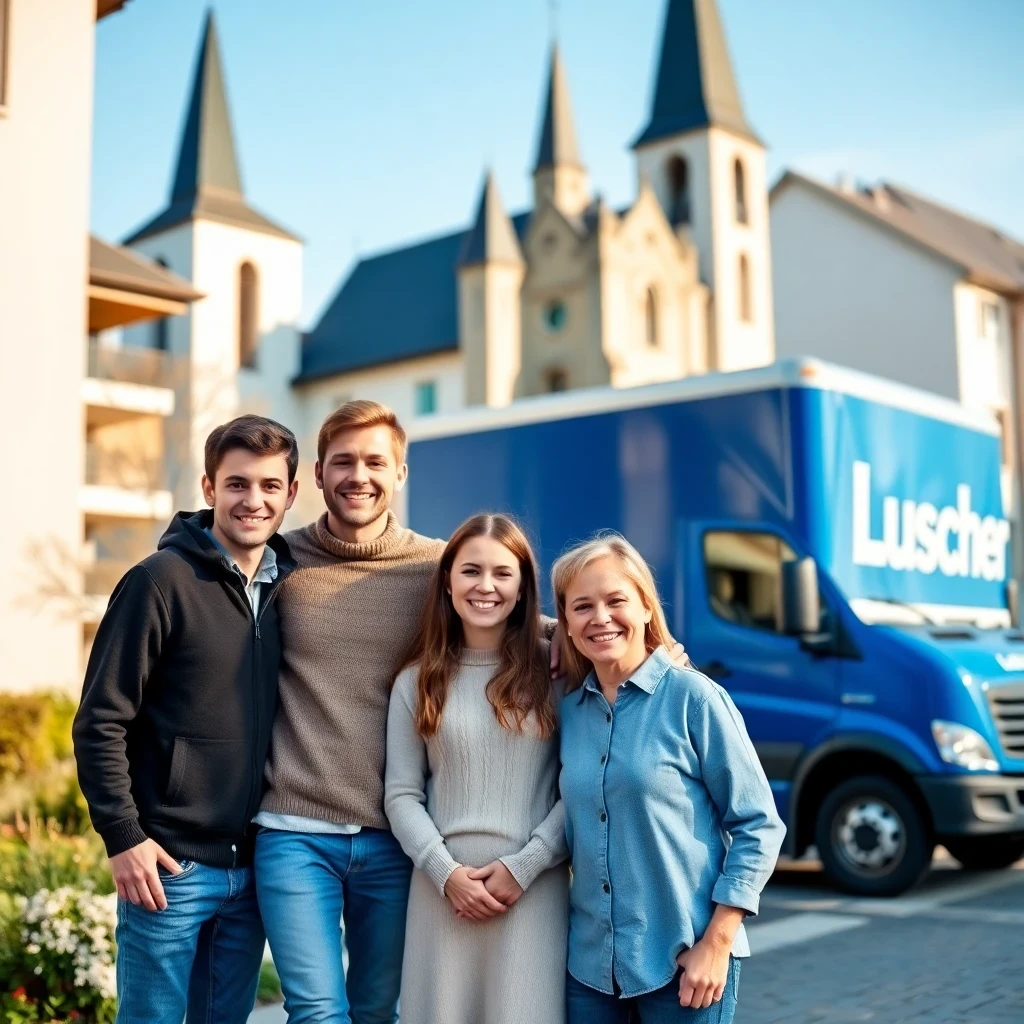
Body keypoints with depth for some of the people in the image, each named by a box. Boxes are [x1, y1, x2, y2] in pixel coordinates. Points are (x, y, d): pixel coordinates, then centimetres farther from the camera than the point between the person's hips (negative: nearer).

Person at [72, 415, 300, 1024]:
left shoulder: (290, 589, 6)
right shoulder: (161, 581, -9)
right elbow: (100, 721, -10)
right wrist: (123, 836, -13)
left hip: (253, 868, 5)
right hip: (171, 866, -5)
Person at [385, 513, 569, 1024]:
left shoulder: (554, 669, 1)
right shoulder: (417, 680, 7)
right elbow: (401, 795, 4)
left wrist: (523, 866, -8)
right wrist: (446, 873, -7)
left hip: (534, 886, -1)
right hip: (443, 886, 2)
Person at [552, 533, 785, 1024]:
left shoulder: (693, 697, -9)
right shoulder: (568, 707, 3)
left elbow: (758, 826, -8)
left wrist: (717, 942, -12)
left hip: (684, 959, -4)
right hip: (588, 960, 4)